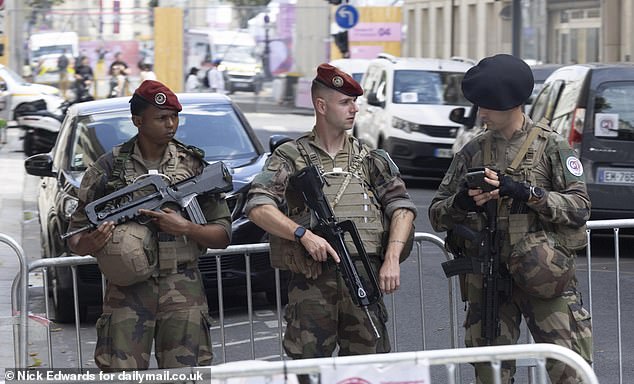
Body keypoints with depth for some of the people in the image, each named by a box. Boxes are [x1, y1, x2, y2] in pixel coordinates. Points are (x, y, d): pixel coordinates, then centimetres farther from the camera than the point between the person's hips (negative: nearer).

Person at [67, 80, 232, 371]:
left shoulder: (194, 165, 6)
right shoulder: (109, 167, 4)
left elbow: (222, 235, 7)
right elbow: (75, 239, 6)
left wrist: (184, 228, -11)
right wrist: (88, 244, -18)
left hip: (183, 292, 1)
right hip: (127, 291, -1)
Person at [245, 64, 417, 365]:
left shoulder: (369, 158, 15)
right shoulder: (291, 156, 6)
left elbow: (401, 206, 9)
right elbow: (258, 207, -5)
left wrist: (392, 259, -5)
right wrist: (304, 234, -17)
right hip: (312, 281, -2)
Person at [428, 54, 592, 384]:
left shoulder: (551, 146, 1)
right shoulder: (472, 152, 11)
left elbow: (579, 207, -7)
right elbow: (436, 214, 11)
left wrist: (525, 192, -18)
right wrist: (460, 202, -12)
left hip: (545, 278, -3)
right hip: (486, 282, 3)